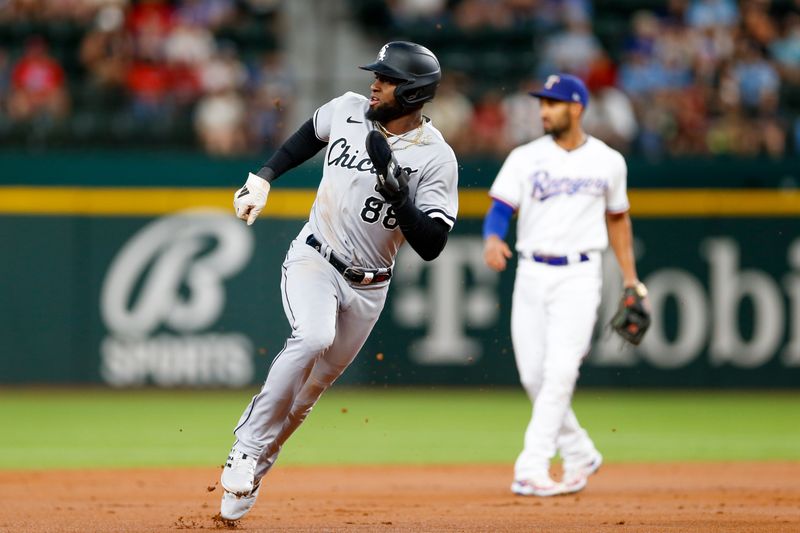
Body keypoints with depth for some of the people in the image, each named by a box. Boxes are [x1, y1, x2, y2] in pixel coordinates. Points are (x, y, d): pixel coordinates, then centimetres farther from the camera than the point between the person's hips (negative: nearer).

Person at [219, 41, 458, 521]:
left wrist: (396, 188, -30)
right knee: (313, 338, -29)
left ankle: (254, 468, 23)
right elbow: (309, 136, 18)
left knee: (316, 382, 7)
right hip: (314, 260, -1)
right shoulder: (348, 110, -6)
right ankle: (249, 445, -21)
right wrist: (264, 178, 11)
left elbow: (431, 245, -21)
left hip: (368, 286, 1)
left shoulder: (436, 158, -15)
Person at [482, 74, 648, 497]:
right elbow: (500, 208, -5)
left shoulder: (608, 162, 5)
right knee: (533, 376, 4)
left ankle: (531, 469, -17)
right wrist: (492, 240, -27)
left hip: (579, 276, -2)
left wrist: (630, 279, 14)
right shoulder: (525, 158, 3)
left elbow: (617, 218, 16)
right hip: (531, 275, 2)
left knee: (559, 371, -15)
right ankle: (579, 456, 23)